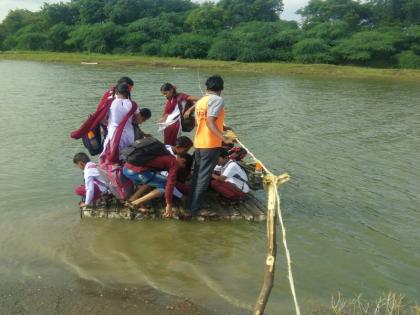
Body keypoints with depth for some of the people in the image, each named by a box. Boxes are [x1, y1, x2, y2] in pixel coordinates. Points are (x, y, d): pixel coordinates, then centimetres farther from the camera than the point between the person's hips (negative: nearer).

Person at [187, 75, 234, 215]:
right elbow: (210, 122, -23)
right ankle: (195, 208, 4)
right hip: (211, 145, -8)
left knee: (197, 174, 17)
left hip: (198, 143, 8)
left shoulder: (200, 101, 13)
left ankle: (191, 204, 23)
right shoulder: (218, 100, -11)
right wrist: (224, 138, -30)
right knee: (204, 176, -1)